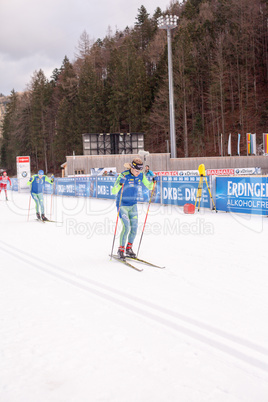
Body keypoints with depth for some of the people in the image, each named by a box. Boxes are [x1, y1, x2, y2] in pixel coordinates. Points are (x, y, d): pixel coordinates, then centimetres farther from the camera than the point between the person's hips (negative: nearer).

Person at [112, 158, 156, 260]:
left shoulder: (141, 176, -4)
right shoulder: (124, 175, -19)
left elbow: (149, 187, 5)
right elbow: (113, 191, -24)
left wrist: (153, 182, -16)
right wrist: (120, 183, -42)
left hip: (133, 205, 5)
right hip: (122, 205, -5)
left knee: (134, 227, 1)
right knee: (126, 227, -13)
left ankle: (129, 249, 20)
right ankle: (121, 250, 3)